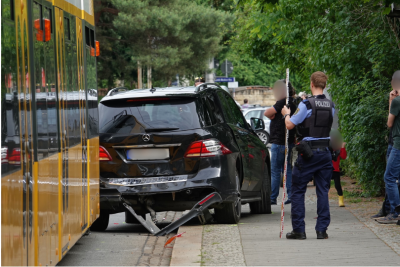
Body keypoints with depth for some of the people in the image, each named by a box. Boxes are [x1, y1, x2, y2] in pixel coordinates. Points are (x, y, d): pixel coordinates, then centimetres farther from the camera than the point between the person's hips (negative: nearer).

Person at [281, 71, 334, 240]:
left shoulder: (306, 104, -12)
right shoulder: (331, 106, 4)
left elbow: (289, 125, -9)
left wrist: (286, 114, 13)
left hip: (308, 153, -5)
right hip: (325, 152, 5)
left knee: (298, 191, 5)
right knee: (323, 191, 8)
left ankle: (299, 230, 3)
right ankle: (322, 229, 6)